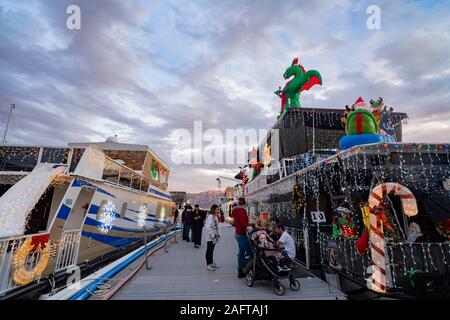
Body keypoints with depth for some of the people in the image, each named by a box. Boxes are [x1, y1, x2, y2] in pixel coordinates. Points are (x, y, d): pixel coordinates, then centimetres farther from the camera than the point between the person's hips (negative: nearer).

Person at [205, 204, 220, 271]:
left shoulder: (215, 216, 11)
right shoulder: (210, 216, -19)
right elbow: (208, 227, -26)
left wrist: (217, 234, 12)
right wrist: (212, 235, -24)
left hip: (214, 236, 9)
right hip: (210, 237, -9)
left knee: (211, 250, 19)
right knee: (209, 250, 3)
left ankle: (211, 263, 31)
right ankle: (208, 265, 13)